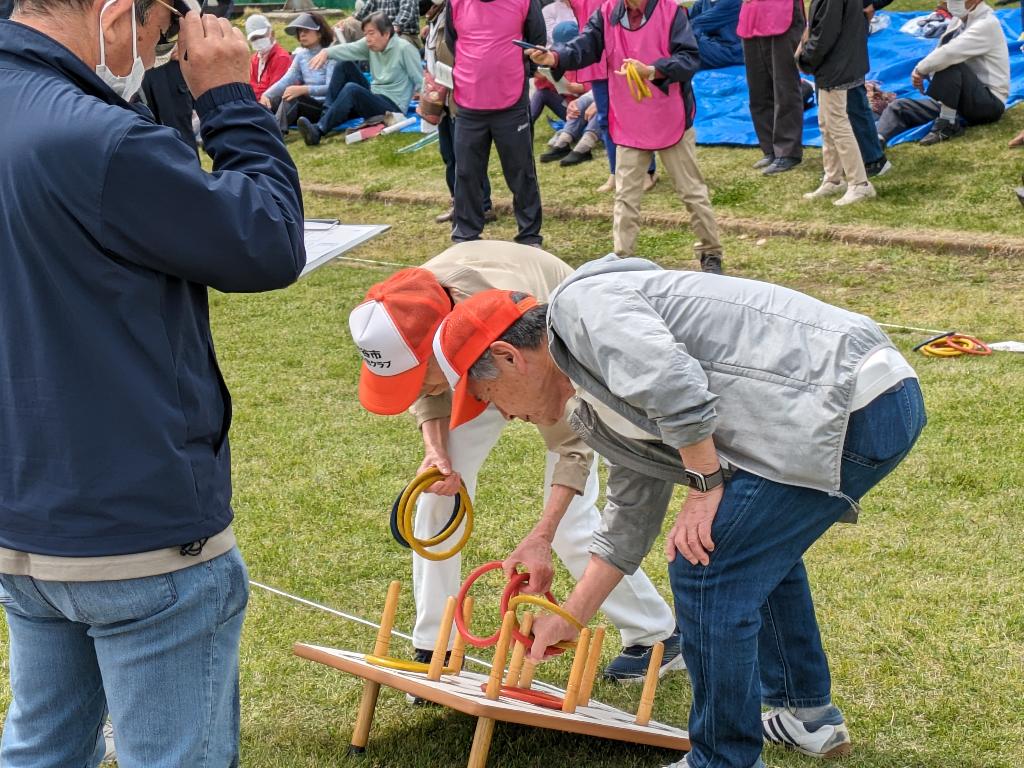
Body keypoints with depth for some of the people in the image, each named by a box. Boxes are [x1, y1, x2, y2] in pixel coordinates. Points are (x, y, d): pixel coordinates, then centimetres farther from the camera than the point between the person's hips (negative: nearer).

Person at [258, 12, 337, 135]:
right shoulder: (301, 56, 14)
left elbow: (331, 88, -18)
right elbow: (286, 81, 2)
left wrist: (303, 89, -33)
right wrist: (266, 95, -18)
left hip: (325, 107, -6)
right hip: (306, 104, 6)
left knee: (292, 98, -33)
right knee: (271, 100, -18)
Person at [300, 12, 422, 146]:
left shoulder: (405, 49, -15)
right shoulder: (372, 44, 3)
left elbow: (420, 82, -15)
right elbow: (349, 49, -11)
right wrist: (326, 52, -28)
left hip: (392, 107, -8)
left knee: (352, 89, -30)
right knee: (345, 66, 4)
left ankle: (319, 130, -32)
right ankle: (327, 115, -6)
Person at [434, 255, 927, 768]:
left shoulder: (583, 303, -7)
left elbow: (673, 383, -23)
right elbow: (630, 516, 29)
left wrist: (705, 486, -11)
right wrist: (569, 619, 33)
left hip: (850, 403, -11)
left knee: (707, 571, -5)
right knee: (758, 547, 30)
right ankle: (807, 715, 42)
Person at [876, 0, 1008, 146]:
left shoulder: (987, 24, -17)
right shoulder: (959, 19, 9)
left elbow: (949, 53, -30)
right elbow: (941, 54, 11)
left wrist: (920, 69, -17)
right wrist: (923, 74, -8)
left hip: (989, 102, -8)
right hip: (963, 100, 8)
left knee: (951, 64, -32)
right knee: (900, 106, -3)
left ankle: (947, 125, -22)